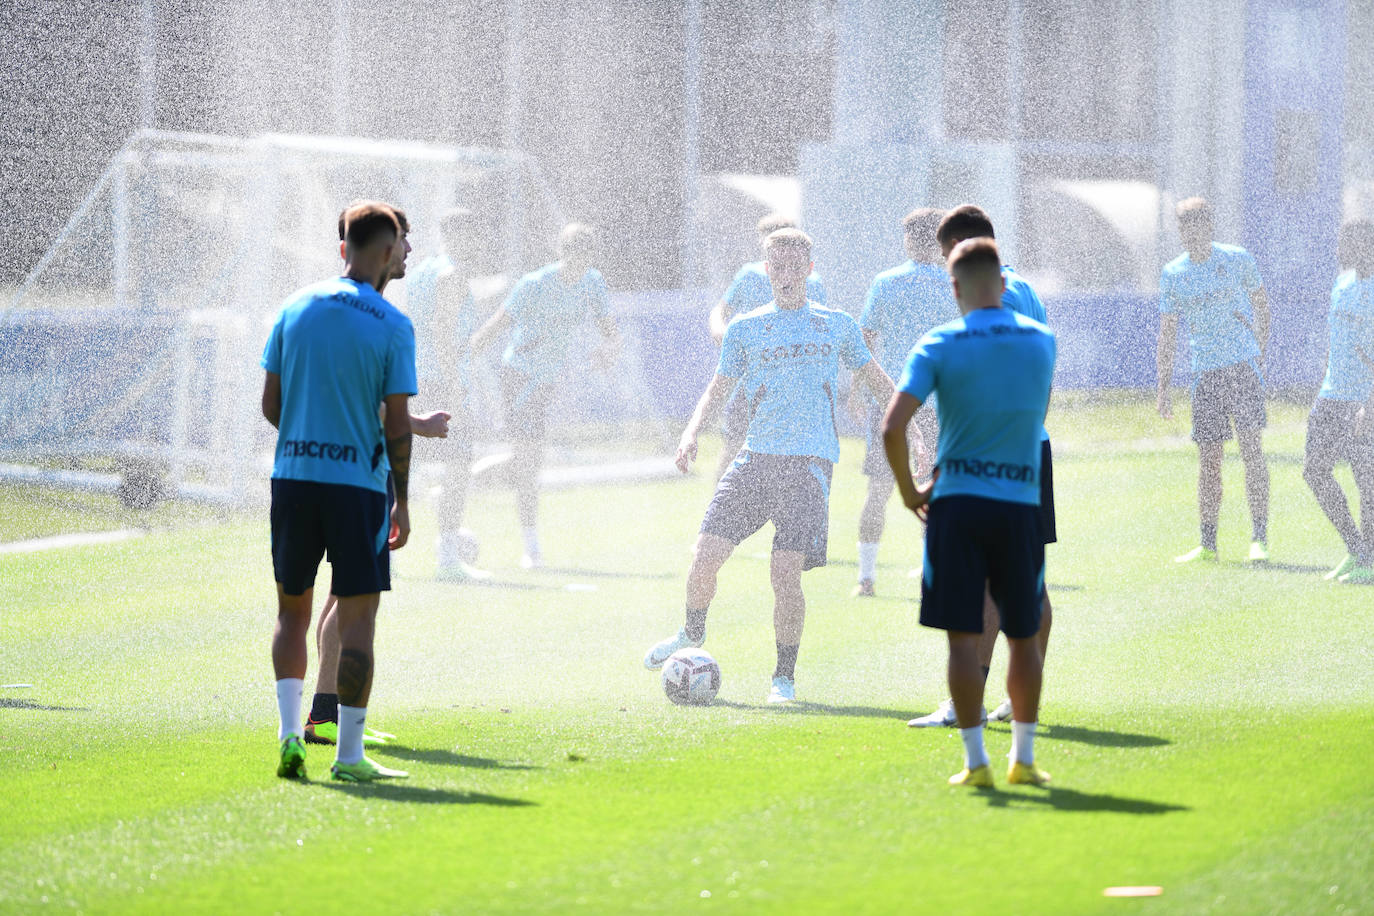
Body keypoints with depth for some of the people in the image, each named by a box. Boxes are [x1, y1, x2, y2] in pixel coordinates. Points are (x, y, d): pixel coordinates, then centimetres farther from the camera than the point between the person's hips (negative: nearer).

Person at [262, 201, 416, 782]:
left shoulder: (295, 308, 5)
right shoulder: (392, 326, -6)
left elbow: (270, 403, 7)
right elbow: (397, 423, -6)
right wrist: (402, 502, 2)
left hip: (292, 474, 4)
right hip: (358, 480, -4)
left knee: (292, 610, 15)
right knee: (357, 618, 2)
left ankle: (289, 730, 1)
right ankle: (349, 755, 1)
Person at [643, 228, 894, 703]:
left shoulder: (837, 325, 11)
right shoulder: (745, 328, 13)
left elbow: (875, 378, 21)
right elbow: (720, 386, 14)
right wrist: (692, 433, -2)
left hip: (810, 463, -2)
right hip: (755, 457, 2)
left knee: (785, 571, -15)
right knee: (705, 556, -7)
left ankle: (785, 677, 2)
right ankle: (692, 634, 24)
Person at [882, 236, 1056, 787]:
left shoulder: (938, 347, -5)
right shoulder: (1042, 341, 4)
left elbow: (893, 427, -13)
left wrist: (909, 490, 2)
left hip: (956, 503, -2)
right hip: (1020, 503, 2)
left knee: (963, 637, 1)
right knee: (1023, 636, 12)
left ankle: (976, 762, -2)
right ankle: (1023, 759, 15)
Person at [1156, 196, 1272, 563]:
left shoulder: (1237, 260, 1)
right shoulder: (1173, 274, 6)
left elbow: (1260, 301, 14)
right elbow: (1167, 333, 9)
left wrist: (1261, 348, 10)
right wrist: (1163, 388, 6)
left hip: (1243, 364, -2)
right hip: (1205, 373, 3)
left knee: (1250, 448, -13)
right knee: (1208, 459, 5)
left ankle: (1259, 537, -12)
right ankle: (1207, 544, 13)